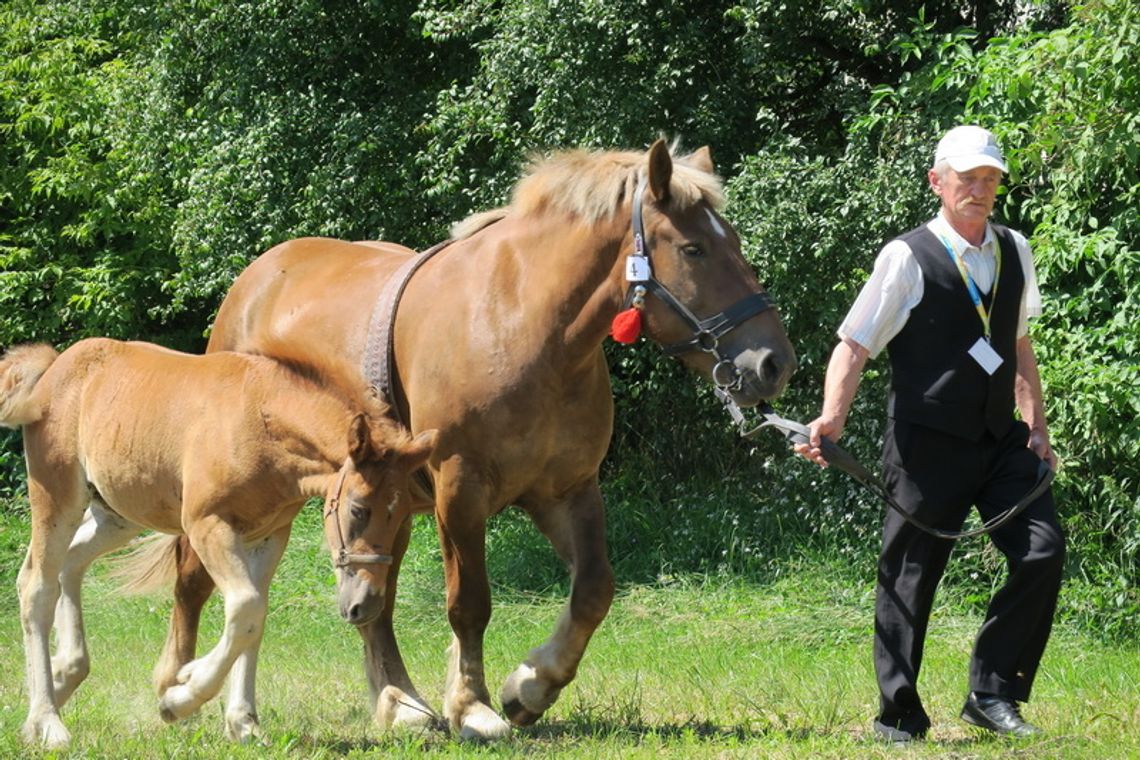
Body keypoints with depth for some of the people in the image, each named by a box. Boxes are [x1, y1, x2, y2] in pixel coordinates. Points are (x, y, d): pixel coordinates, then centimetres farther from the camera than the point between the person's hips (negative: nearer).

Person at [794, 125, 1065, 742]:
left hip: (1001, 441, 5)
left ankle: (992, 695, 1)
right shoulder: (908, 258, -7)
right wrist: (832, 417, -24)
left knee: (1043, 552, -9)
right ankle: (898, 716, 12)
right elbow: (854, 345, -9)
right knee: (909, 578, 0)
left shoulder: (1014, 253, 11)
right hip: (929, 447, -5)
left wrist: (1036, 424, 15)